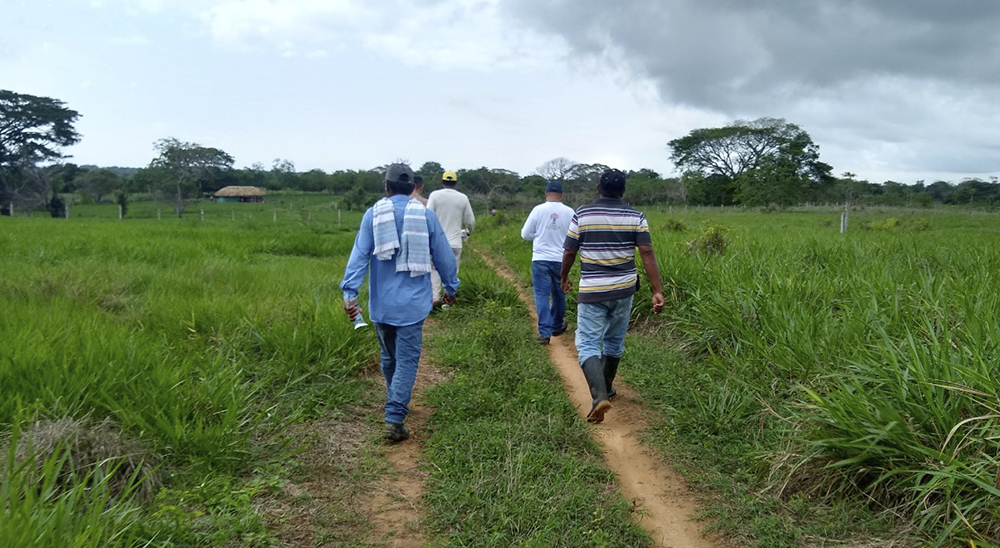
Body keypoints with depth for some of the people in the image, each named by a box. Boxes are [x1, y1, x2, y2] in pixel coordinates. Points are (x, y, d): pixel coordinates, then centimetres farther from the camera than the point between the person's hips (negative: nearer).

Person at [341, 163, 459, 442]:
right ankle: (394, 418, -7)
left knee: (389, 356, 19)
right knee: (407, 359, 0)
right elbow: (443, 256, 4)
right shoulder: (426, 215, -2)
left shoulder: (373, 214, -1)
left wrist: (350, 292, -13)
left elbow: (359, 254, -9)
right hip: (411, 302, -2)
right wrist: (451, 287, 18)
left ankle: (397, 403, 37)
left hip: (381, 302, 2)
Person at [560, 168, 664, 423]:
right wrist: (657, 291, -9)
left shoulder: (582, 215, -5)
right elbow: (647, 254, -9)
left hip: (592, 292, -3)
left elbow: (569, 252, 0)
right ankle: (606, 387, 36)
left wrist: (564, 278, 18)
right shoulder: (636, 217, -2)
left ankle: (599, 396, -22)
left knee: (588, 344, -2)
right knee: (614, 340, 20)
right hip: (624, 289, 3)